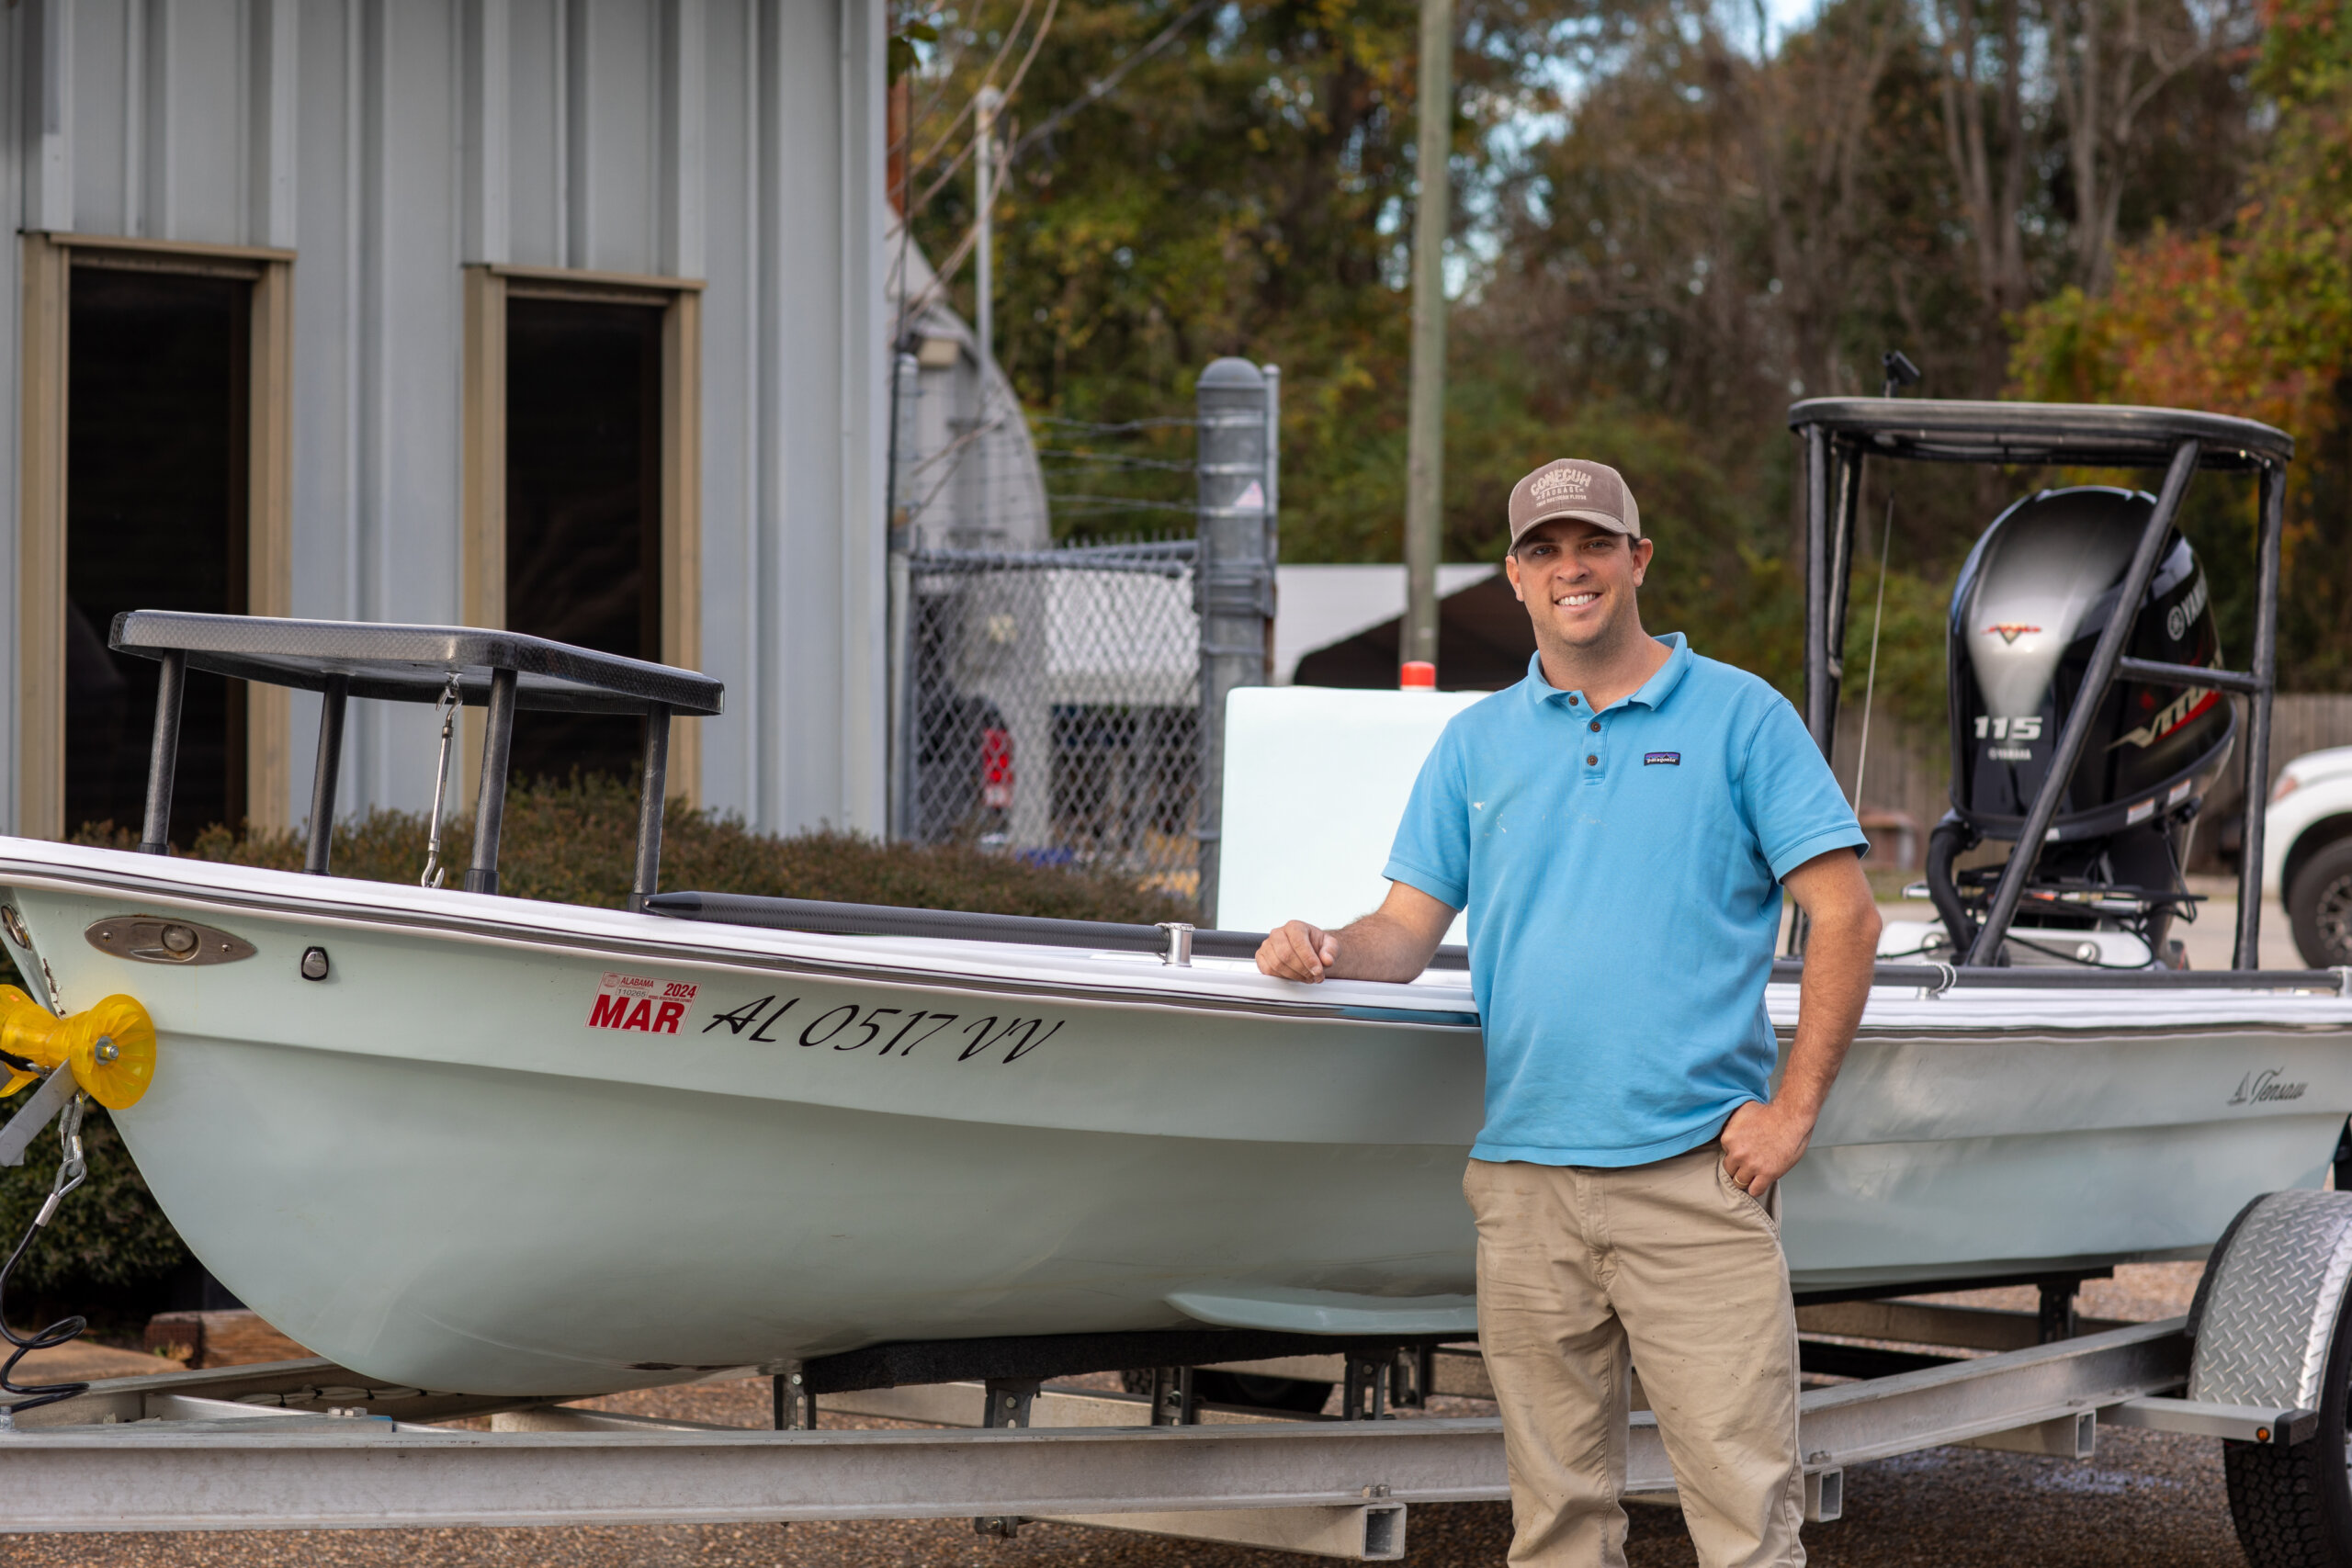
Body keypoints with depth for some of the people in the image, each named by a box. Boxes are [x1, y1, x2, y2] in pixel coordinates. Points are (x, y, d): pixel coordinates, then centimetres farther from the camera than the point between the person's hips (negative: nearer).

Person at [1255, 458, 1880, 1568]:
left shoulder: (1739, 717, 3)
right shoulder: (1477, 742, 14)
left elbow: (1845, 915, -1)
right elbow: (1409, 932, 12)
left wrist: (1793, 1111, -7)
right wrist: (1329, 952, -11)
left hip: (1694, 1171, -3)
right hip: (1526, 1174, 4)